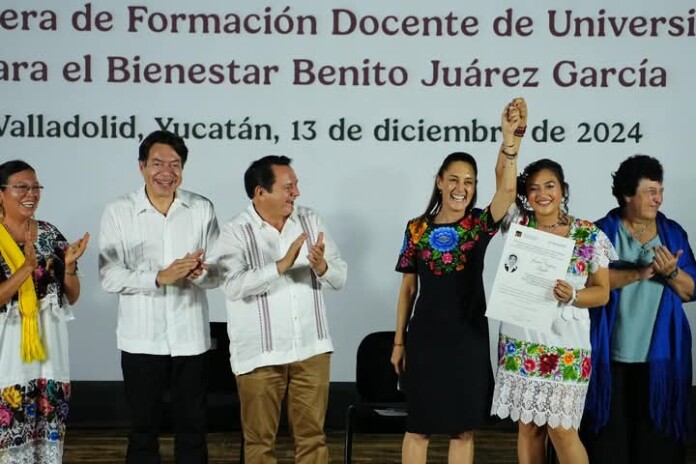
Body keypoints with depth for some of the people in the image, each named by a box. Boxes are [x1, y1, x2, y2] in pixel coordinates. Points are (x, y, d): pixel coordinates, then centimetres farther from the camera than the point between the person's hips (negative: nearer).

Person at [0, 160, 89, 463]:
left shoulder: (49, 233, 6)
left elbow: (72, 297, 9)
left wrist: (69, 265, -9)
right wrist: (27, 267, -24)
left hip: (48, 348, 4)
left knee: (50, 436, 9)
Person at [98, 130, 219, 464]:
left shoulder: (202, 210, 1)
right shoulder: (118, 212, -4)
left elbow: (217, 273, 1)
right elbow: (110, 277, -10)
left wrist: (199, 273, -22)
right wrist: (159, 277, -24)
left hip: (190, 337, 1)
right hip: (142, 339, -1)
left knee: (192, 427, 11)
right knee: (143, 427, 11)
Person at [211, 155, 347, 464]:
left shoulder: (311, 221, 5)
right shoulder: (234, 233, -7)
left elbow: (339, 277, 1)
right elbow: (233, 286, -23)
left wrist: (322, 267, -21)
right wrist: (281, 265, -30)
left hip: (311, 349, 3)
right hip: (259, 354, -3)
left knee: (312, 434, 10)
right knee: (260, 438, 9)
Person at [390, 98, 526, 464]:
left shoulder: (479, 224, -1)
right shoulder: (417, 229, 1)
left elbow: (507, 188, -21)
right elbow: (408, 288, 6)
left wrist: (510, 138, -35)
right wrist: (399, 341, 5)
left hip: (468, 338, 0)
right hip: (425, 338, 0)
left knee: (463, 428, 9)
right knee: (418, 426, 7)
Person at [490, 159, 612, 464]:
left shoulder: (590, 236, -2)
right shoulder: (519, 224, 4)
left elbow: (602, 292, 0)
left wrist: (573, 295, -19)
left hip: (565, 345, -2)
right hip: (520, 341, 3)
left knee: (561, 429, -1)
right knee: (528, 426, 8)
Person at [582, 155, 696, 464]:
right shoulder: (602, 231, 1)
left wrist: (671, 272, -15)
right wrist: (639, 272, -22)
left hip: (660, 355, 2)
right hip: (611, 355, -2)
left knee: (657, 434, 2)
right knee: (609, 432, 2)